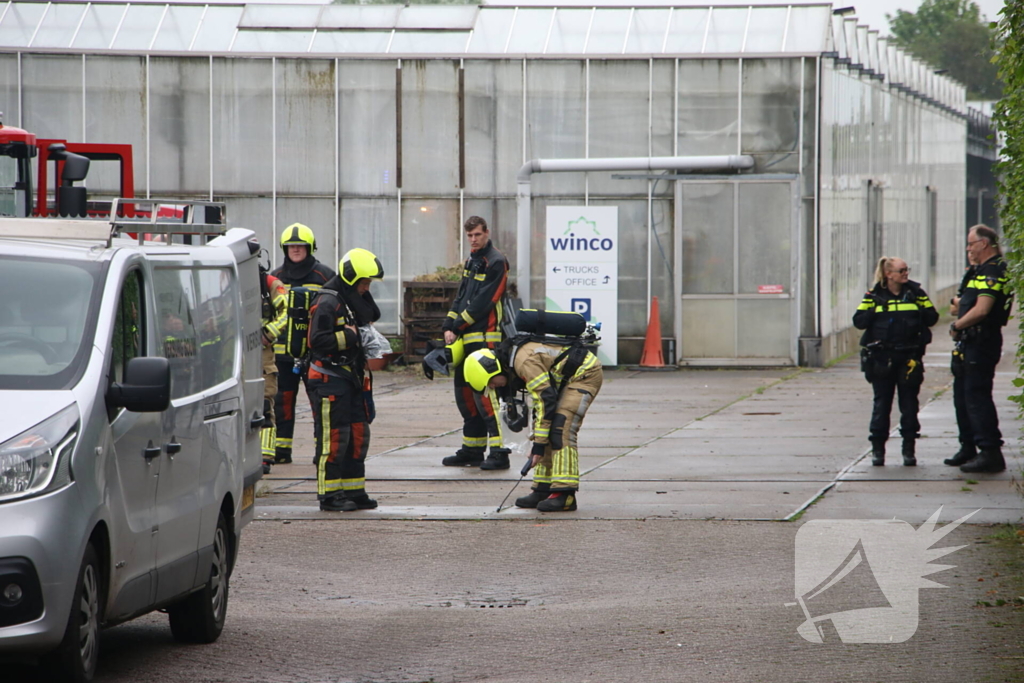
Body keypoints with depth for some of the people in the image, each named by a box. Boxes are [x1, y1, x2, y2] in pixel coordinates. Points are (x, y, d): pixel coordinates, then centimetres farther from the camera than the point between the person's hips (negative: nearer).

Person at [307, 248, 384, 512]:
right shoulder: (327, 303, -15)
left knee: (358, 435, 11)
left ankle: (353, 491, 19)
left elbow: (372, 316, 10)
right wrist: (348, 337, -17)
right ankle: (329, 495, -2)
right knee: (334, 437, -7)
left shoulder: (353, 300, 16)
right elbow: (318, 340, -23)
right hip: (329, 379, -10)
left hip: (351, 378, 10)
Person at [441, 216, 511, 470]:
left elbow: (482, 302, -15)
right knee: (464, 392, 12)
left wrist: (458, 326, -13)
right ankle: (472, 450, 20)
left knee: (482, 392, -15)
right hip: (466, 338, 10)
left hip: (484, 337, -10)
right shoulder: (472, 261, 19)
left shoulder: (495, 262, -9)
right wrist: (449, 327, 3)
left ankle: (498, 451, -17)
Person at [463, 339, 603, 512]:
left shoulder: (525, 361, -25)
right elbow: (541, 397, 17)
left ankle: (565, 494, -23)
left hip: (586, 374, -10)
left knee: (561, 430, -19)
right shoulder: (517, 356, 6)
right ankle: (543, 490, 11)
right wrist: (538, 441, 16)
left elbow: (546, 402, -26)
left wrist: (539, 444, -23)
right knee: (549, 430, 8)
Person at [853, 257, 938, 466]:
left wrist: (919, 311, -14)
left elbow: (932, 318, 4)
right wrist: (874, 313, -16)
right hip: (882, 358, -1)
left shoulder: (916, 293, 5)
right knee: (881, 403, 3)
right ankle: (877, 449, 10)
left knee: (909, 403, 3)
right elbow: (859, 321, -1)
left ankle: (909, 449, 10)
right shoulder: (875, 296, 2)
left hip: (909, 357, 1)